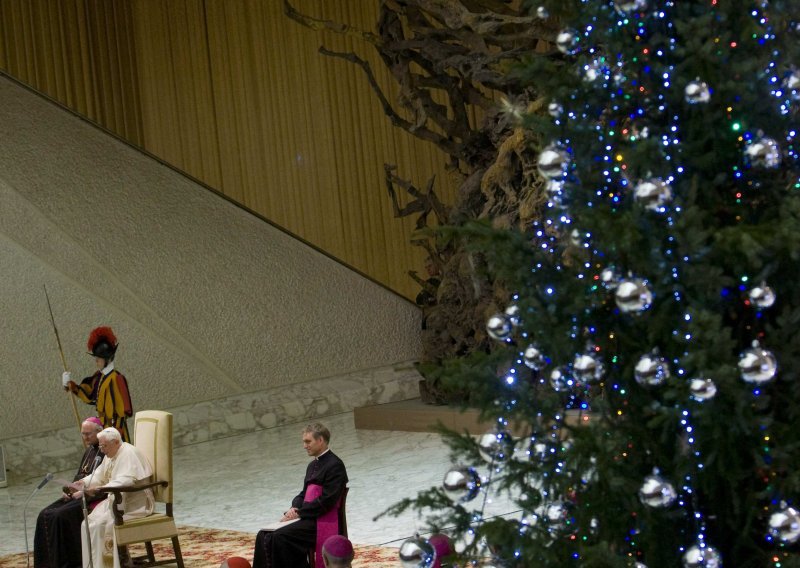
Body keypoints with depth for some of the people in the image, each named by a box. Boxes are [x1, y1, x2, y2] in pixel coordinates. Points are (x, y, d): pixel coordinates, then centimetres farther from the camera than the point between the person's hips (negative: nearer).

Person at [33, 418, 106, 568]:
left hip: (95, 497, -9)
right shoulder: (89, 451, 21)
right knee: (45, 515, -9)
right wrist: (70, 490, 5)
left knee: (61, 515, -28)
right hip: (79, 494, 9)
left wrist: (83, 492, -18)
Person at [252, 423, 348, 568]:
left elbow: (327, 501, -17)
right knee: (264, 536, -8)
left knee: (280, 537, -26)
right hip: (306, 517, 9)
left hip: (322, 522, -9)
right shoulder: (312, 465, 19)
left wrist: (299, 513, -14)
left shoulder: (335, 466, -10)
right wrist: (294, 508, 0)